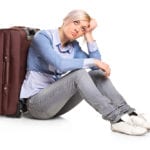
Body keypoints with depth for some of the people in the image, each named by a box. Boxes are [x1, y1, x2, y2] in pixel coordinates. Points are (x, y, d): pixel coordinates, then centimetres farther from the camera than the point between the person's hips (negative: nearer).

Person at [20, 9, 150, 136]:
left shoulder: (74, 46, 8)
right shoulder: (42, 36, -12)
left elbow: (96, 66, -5)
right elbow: (59, 64, -29)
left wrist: (89, 35, -4)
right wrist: (93, 61, -26)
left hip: (55, 101, 7)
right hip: (36, 102, -6)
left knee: (98, 74, -12)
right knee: (79, 74, -30)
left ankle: (127, 114, -23)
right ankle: (116, 119, -35)